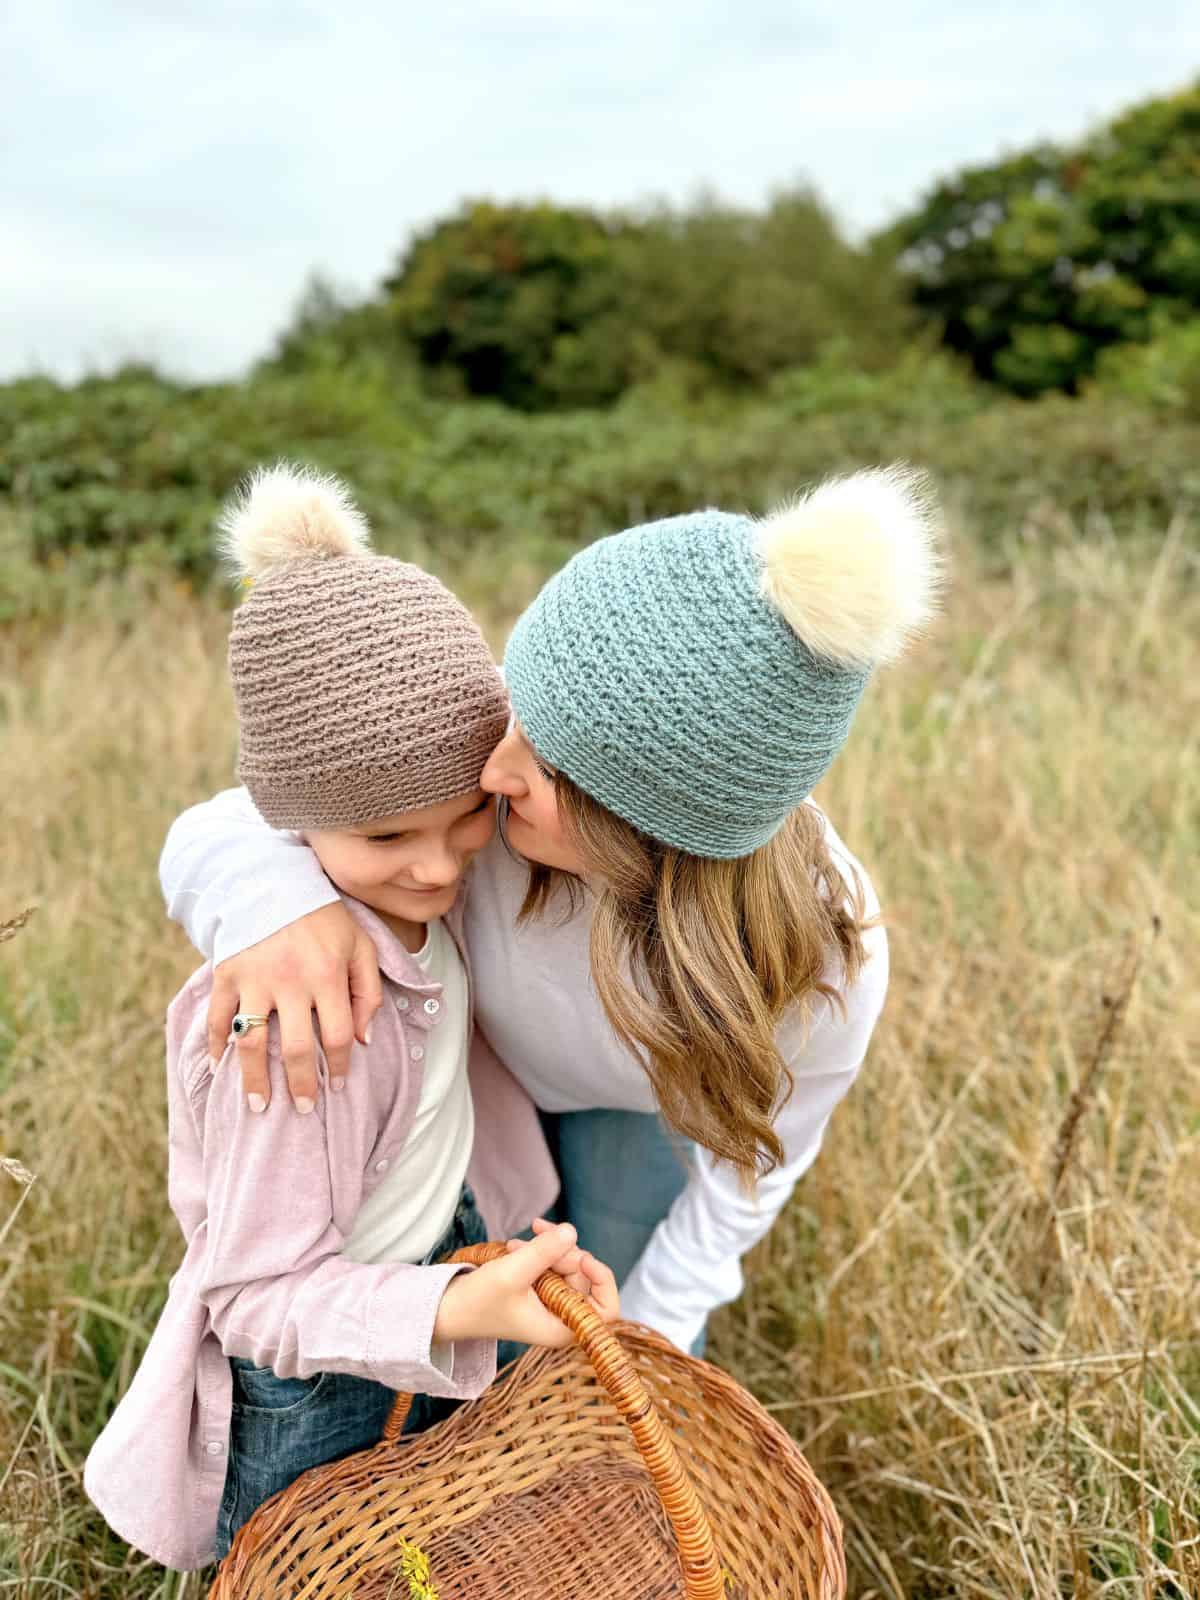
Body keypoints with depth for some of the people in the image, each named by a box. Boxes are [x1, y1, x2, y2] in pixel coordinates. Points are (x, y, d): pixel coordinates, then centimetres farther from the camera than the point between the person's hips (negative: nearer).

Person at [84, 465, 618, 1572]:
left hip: (442, 1263, 7)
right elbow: (261, 1295, -30)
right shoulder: (299, 1012, -37)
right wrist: (459, 1309, -45)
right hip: (309, 1392, -7)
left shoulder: (417, 894, -14)